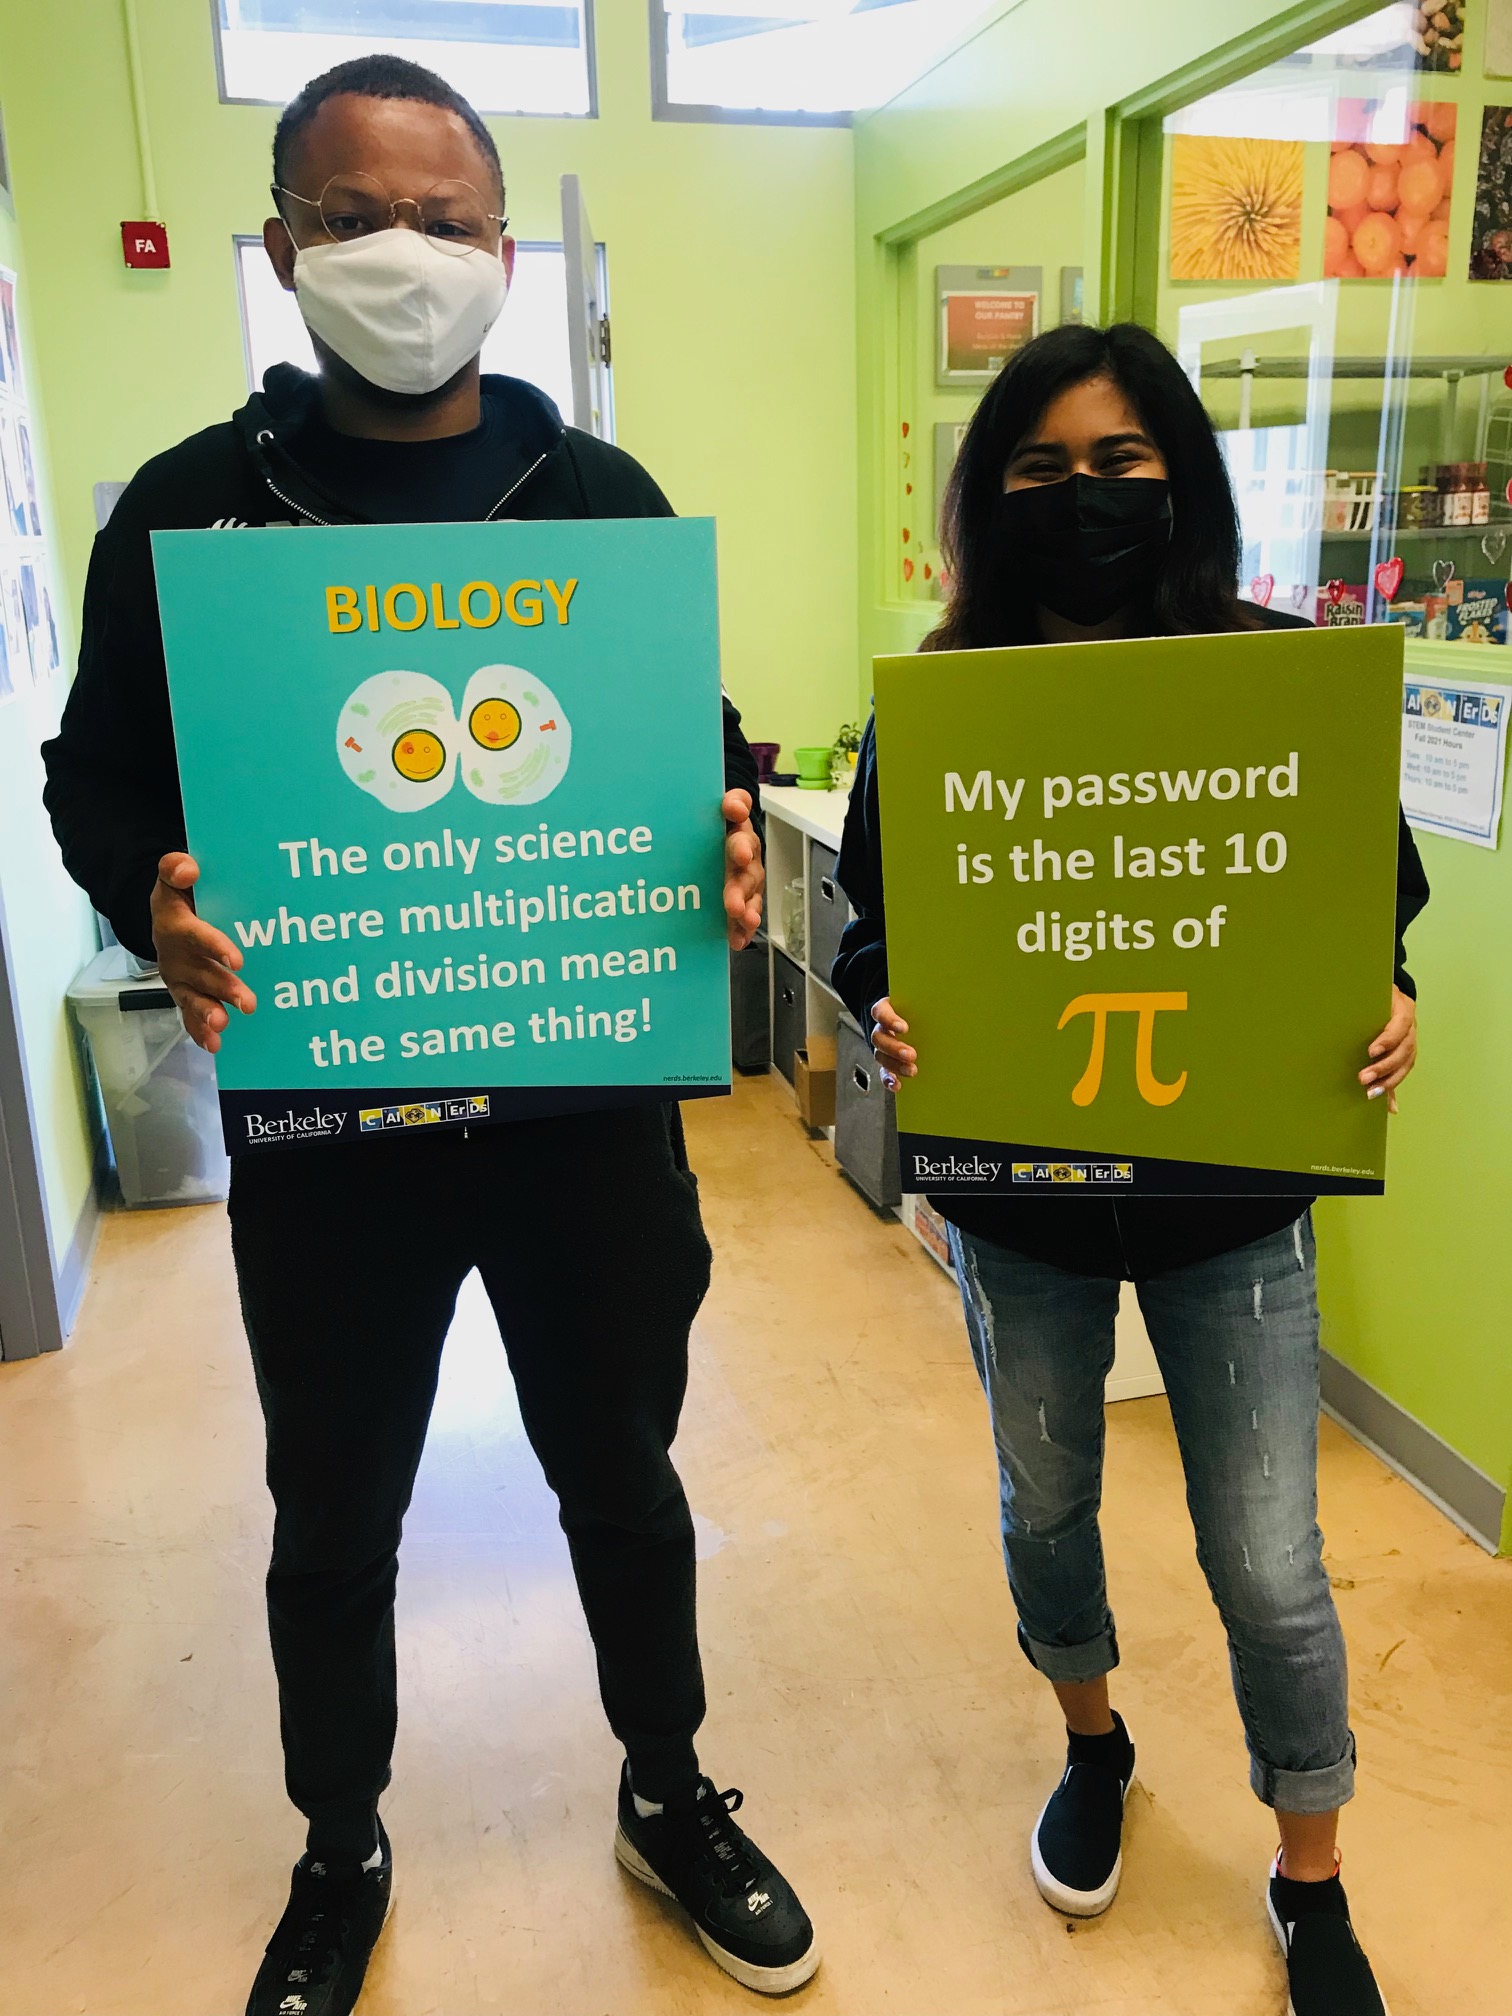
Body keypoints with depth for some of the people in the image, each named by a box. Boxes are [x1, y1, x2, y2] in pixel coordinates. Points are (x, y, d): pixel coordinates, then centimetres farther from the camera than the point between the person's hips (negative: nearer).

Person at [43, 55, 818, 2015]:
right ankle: (340, 1857, 45)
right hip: (319, 1119, 0)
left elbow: (704, 738, 6)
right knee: (333, 1521, 17)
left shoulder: (605, 496, 2)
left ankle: (669, 1796, 46)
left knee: (623, 1478, 19)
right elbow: (98, 780, 3)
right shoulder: (189, 507, -1)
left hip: (588, 1100, 1)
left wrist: (731, 832, -17)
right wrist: (153, 903, -19)